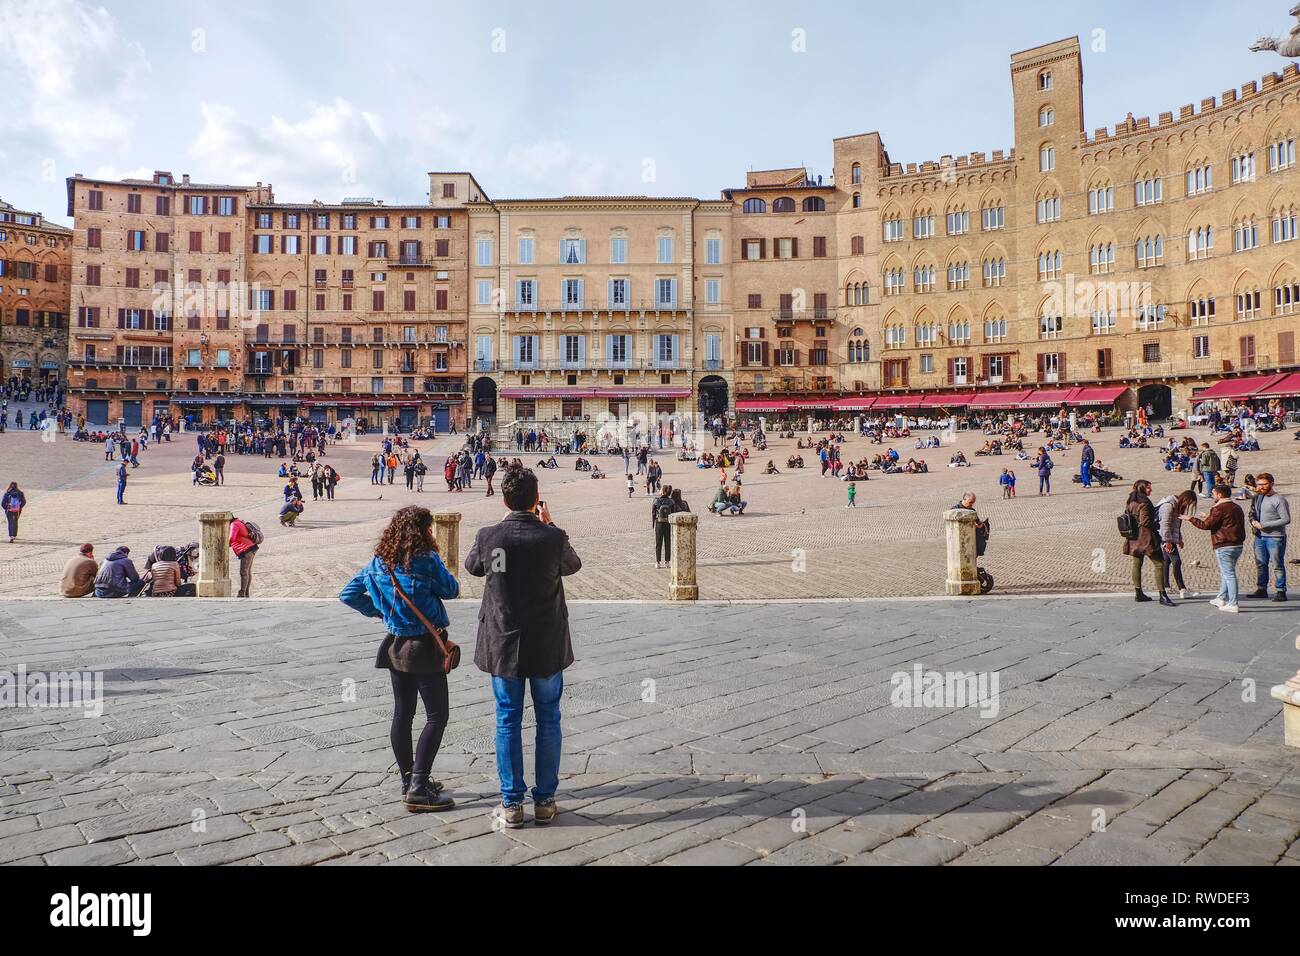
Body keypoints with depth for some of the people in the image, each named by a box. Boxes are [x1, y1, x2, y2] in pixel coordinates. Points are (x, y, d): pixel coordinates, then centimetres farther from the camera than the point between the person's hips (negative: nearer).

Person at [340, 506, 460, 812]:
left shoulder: (379, 562, 3)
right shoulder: (426, 559, -17)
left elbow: (348, 594, 9)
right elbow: (451, 590, -4)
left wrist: (377, 610, 14)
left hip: (396, 646, 7)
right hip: (425, 648, -7)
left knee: (402, 715, 15)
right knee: (437, 716, -1)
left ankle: (408, 781, 26)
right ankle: (418, 789, -4)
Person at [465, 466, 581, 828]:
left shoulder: (487, 537, -11)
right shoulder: (554, 538, -14)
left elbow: (472, 566, 11)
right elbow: (573, 565, 7)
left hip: (503, 645, 1)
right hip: (547, 647, -1)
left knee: (508, 722, 12)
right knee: (548, 721, 13)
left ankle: (511, 804, 18)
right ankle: (544, 801, 20)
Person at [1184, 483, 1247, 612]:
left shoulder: (1220, 508, -14)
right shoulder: (1237, 507, 15)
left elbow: (1206, 525, -14)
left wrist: (1191, 518, -3)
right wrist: (1209, 518, 25)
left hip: (1224, 547, -9)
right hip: (1238, 545, 9)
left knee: (1229, 574, -6)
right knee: (1227, 573, 20)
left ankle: (1232, 604, -4)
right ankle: (1221, 598, 30)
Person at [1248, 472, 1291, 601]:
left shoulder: (1279, 500, -13)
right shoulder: (1256, 498, 9)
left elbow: (1286, 519, -17)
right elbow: (1252, 512, 23)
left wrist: (1263, 525, -18)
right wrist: (1253, 522, 1)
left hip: (1275, 538, -7)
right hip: (1260, 537, 7)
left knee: (1278, 565, 0)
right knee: (1260, 564, 13)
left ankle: (1281, 591, 7)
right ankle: (1261, 589, 23)